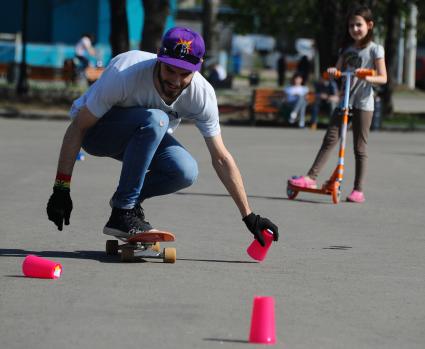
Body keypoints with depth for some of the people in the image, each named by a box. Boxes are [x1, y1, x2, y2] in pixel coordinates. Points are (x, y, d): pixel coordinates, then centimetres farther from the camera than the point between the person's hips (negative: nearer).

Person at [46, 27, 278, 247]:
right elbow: (77, 127, -27)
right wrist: (61, 189, -29)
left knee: (186, 172, -26)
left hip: (144, 136, 4)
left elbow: (221, 158, -13)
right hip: (95, 130, -4)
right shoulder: (125, 74, -34)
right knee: (155, 120, -35)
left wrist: (249, 217, -15)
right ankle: (122, 214, -28)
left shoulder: (202, 94, -22)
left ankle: (127, 200, 2)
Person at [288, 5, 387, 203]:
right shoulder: (347, 49, 13)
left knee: (360, 147, 0)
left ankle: (358, 190, 4)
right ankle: (311, 177, -8)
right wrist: (332, 72, -10)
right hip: (344, 100, 4)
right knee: (330, 139, -5)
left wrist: (367, 77, -27)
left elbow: (383, 78, -8)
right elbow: (338, 71, 13)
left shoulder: (375, 49, -2)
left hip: (363, 103, -4)